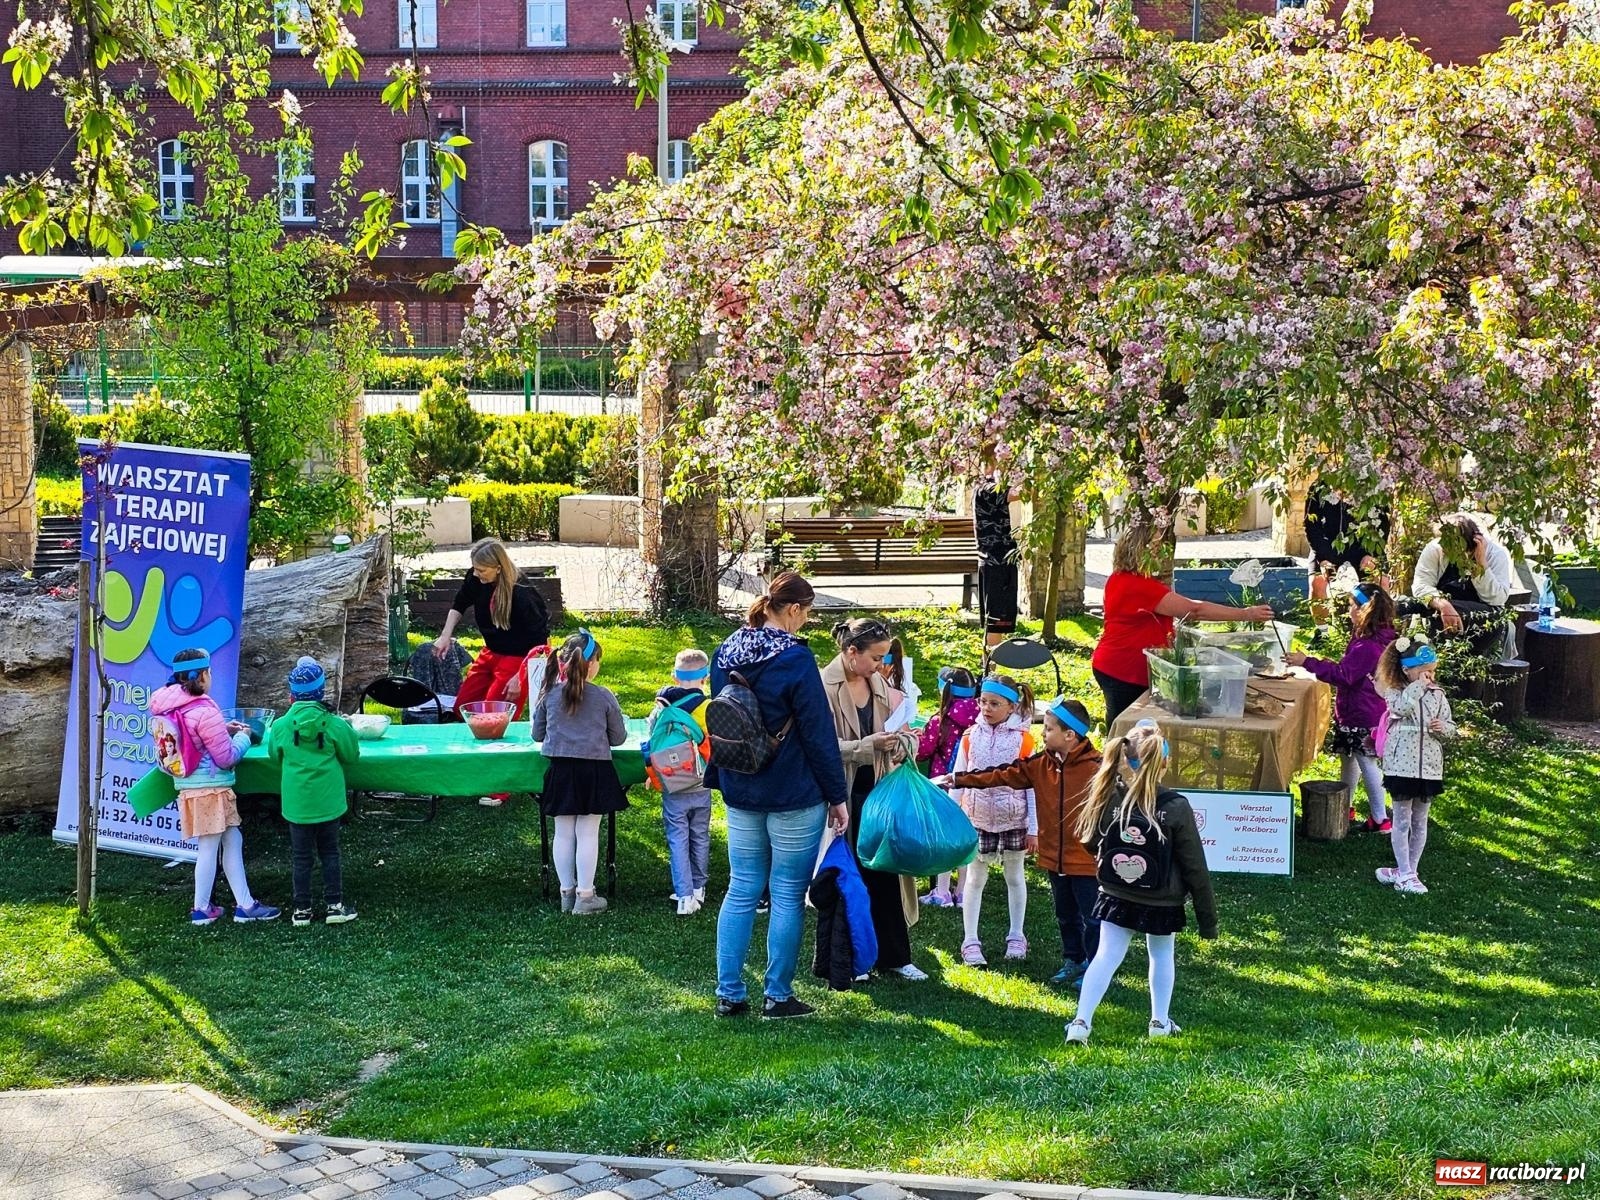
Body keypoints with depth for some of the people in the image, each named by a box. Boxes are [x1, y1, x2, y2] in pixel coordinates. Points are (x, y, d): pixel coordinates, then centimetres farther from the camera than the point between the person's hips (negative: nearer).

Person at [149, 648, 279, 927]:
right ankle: (201, 910, 15)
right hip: (210, 789, -9)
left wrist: (223, 730, 13)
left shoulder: (171, 707, 5)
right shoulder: (204, 712, -21)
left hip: (188, 787, 9)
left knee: (233, 840, 15)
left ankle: (244, 904, 18)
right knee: (209, 848, 4)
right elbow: (226, 757, -15)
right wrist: (242, 737, 2)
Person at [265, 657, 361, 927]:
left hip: (296, 802, 1)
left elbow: (276, 758, 6)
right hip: (328, 801, 0)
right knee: (330, 853, 13)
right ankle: (334, 905, 15)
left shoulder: (280, 727, -10)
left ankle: (302, 910, 15)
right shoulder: (334, 725, -13)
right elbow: (351, 755, -1)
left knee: (301, 856, 11)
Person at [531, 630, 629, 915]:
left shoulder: (549, 694, -3)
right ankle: (585, 897, 10)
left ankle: (567, 893, 21)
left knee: (564, 834, 11)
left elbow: (537, 734, 6)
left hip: (560, 771, 2)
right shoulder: (604, 697, -8)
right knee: (588, 834, 5)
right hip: (594, 771, -2)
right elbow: (618, 738, 2)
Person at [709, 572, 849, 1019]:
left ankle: (729, 994, 12)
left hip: (740, 793, 6)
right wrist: (837, 796, -6)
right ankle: (778, 995, 10)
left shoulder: (725, 653, 6)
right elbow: (819, 734, -13)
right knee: (788, 895, 4)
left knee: (741, 890, 11)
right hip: (793, 795, -6)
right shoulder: (795, 659, -16)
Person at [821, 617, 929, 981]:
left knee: (886, 874, 10)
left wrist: (901, 742, -13)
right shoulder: (824, 687, -13)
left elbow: (905, 738, 10)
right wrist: (869, 745, -23)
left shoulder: (880, 686, 7)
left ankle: (894, 955, 22)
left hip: (876, 792, 6)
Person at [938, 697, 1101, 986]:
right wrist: (957, 779, -1)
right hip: (1054, 858, 7)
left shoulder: (1096, 767, -18)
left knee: (1091, 918, 4)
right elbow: (1002, 775, 3)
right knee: (1066, 916, 20)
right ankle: (1073, 962, 35)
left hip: (1086, 861, -7)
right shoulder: (1041, 764, 1)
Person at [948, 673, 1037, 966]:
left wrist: (1033, 828, -4)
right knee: (975, 878, 6)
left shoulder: (1024, 739, -6)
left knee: (1015, 877, 14)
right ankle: (970, 942, 11)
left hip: (1013, 821, -1)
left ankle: (1016, 937, 27)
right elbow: (958, 780, 4)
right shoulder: (971, 737, -1)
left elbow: (1031, 785, -4)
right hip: (977, 819, 1)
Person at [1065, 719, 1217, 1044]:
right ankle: (1160, 1021, 30)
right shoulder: (1176, 808, -20)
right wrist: (1208, 919, -3)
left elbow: (1090, 842, 3)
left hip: (1116, 898, 1)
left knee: (1106, 956, 6)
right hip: (1163, 904, -1)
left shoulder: (1108, 798, -13)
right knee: (1163, 955, 20)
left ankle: (1081, 1022, -2)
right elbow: (1195, 868, -12)